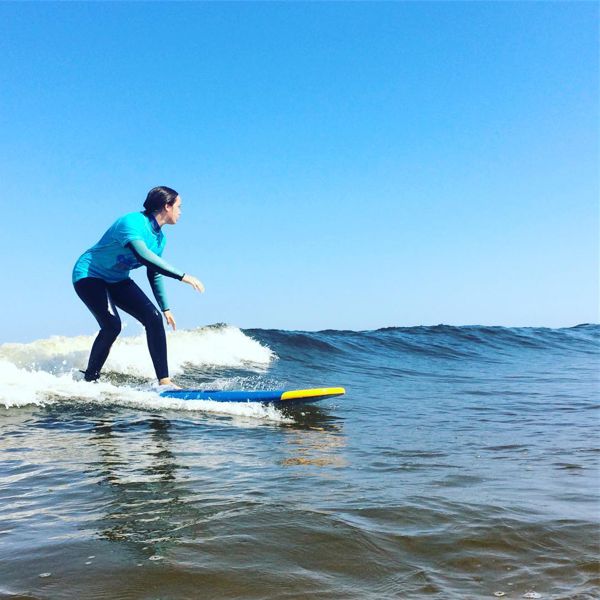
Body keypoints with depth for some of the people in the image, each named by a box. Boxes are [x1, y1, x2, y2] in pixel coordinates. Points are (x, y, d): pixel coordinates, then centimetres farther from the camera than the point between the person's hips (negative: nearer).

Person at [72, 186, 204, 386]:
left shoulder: (159, 238, 1)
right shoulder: (132, 223, -26)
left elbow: (154, 273, 12)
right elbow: (143, 256, -42)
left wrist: (166, 308, 14)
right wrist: (182, 276, -43)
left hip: (117, 280, 8)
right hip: (89, 275, -8)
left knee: (154, 318, -8)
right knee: (112, 325, -26)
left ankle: (164, 381, -7)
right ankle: (89, 379, -5)